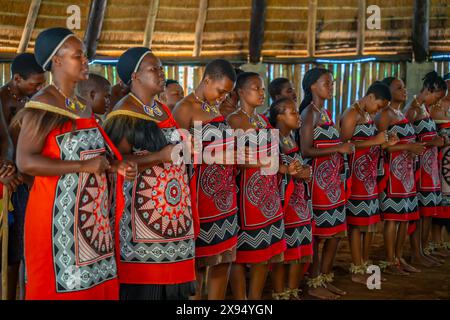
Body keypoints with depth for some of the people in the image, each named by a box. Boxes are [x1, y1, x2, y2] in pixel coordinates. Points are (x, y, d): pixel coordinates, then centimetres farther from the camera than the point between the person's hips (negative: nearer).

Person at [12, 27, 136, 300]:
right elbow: (25, 162, -21)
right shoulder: (43, 105, -11)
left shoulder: (84, 106, 14)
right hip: (60, 214, -8)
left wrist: (114, 167, 6)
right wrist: (84, 167, -20)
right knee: (63, 284, -2)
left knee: (94, 281, 10)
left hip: (92, 213, 8)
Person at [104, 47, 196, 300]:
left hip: (172, 208, 8)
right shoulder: (125, 113, -9)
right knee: (144, 281, -6)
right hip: (142, 208, -8)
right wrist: (160, 156, -20)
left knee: (169, 271, 9)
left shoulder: (163, 110, 17)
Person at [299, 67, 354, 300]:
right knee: (317, 234, 0)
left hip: (333, 180, 9)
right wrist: (338, 149, -20)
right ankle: (314, 284, 11)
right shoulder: (310, 112, -11)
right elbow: (306, 151, -19)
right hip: (318, 181, -9)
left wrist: (343, 150, 3)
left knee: (335, 232, 13)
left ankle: (325, 280, 24)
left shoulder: (325, 113, 15)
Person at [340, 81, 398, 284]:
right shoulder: (352, 114, -10)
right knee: (357, 222, -4)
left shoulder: (368, 115, 18)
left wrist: (386, 144, 6)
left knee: (370, 222, 12)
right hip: (356, 176, -9)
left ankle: (365, 265, 23)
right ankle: (356, 271, 3)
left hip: (370, 176, 9)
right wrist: (374, 141, -20)